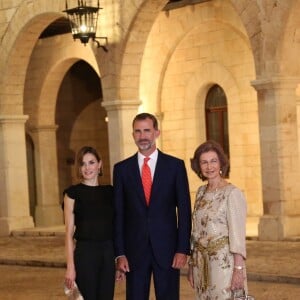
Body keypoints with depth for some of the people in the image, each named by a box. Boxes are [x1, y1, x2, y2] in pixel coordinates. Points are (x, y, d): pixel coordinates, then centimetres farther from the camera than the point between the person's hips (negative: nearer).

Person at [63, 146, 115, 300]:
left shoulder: (110, 192, 10)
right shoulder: (73, 193, -1)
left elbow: (116, 226, 14)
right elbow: (69, 232, -3)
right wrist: (70, 267, -9)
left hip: (109, 253, 4)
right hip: (85, 253, -4)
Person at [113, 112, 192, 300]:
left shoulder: (175, 166, 2)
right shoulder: (122, 169, 5)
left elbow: (184, 210, 0)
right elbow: (118, 214, 4)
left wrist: (183, 249, -6)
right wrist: (120, 253, -2)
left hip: (167, 250, -1)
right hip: (134, 251, 1)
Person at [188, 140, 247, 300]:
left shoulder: (233, 193, -9)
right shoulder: (201, 192, 11)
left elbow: (238, 235, -13)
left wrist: (238, 270, -18)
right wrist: (191, 264, 13)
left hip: (224, 262, -6)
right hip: (201, 263, 6)